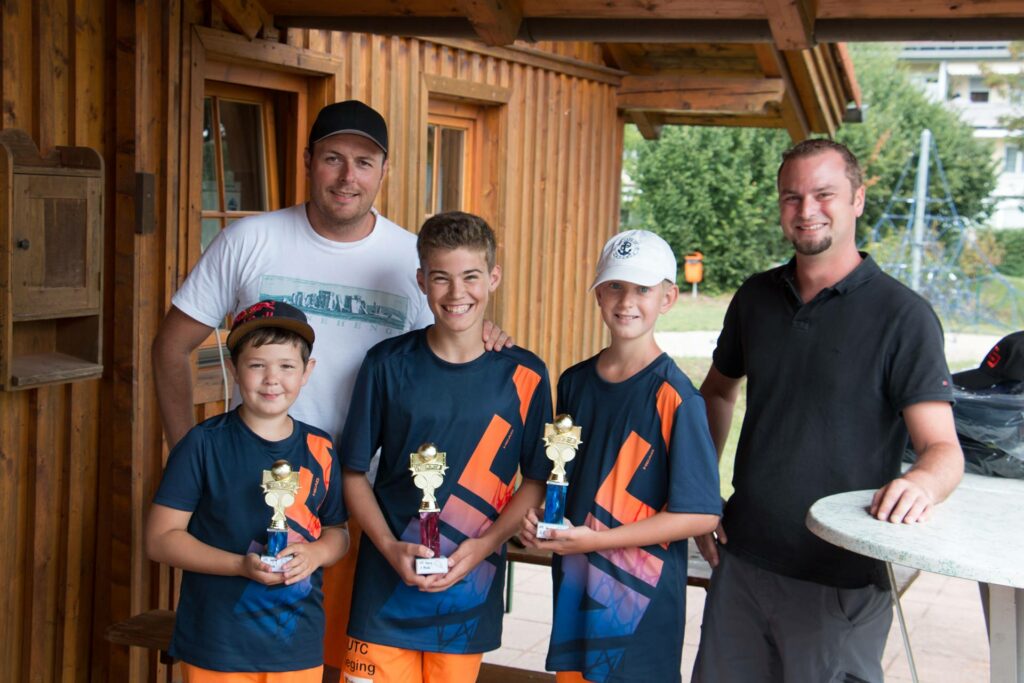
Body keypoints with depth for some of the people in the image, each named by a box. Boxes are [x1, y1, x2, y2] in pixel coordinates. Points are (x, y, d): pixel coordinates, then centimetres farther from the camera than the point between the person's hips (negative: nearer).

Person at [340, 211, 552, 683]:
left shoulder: (523, 376, -2)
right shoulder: (387, 364, -2)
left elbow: (537, 480, 3)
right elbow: (354, 472, 2)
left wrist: (484, 545, -11)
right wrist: (390, 547, -11)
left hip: (469, 590, 0)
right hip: (386, 589, 0)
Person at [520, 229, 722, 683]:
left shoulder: (674, 398, -15)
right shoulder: (574, 383, 4)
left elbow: (702, 515, -17)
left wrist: (596, 539, -19)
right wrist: (536, 515, -3)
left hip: (643, 600, -5)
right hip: (573, 592, 5)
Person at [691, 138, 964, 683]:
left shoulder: (903, 316, -11)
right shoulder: (756, 297, 4)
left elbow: (943, 447, -14)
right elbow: (717, 391, 19)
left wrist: (922, 484, -37)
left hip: (841, 581, -4)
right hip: (741, 561, 5)